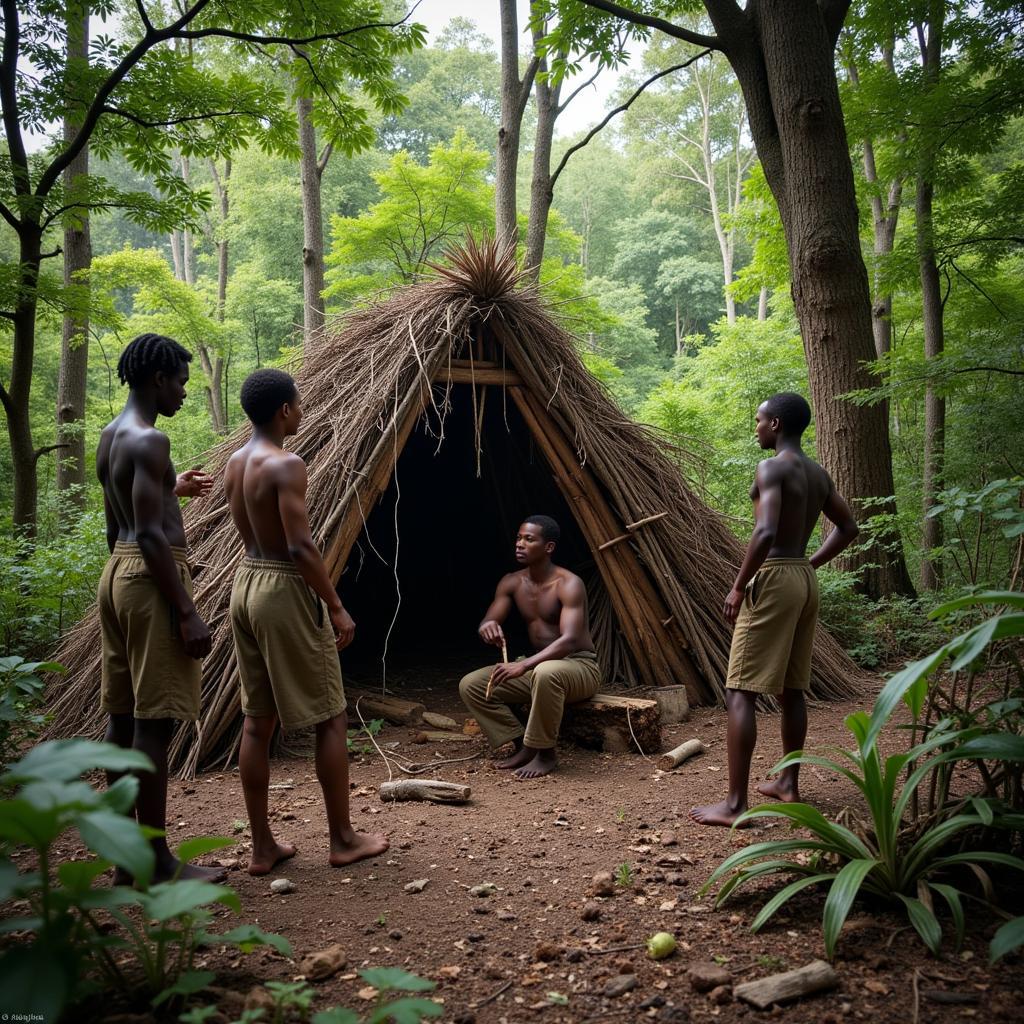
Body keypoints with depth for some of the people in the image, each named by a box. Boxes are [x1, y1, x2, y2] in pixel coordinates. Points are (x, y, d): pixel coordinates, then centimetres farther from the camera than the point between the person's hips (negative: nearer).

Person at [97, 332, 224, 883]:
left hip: (117, 573, 10)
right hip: (152, 579, -10)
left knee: (123, 715, 12)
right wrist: (187, 612, -20)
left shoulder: (110, 437, 15)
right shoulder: (149, 441, -15)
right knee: (154, 720, -4)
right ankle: (157, 863, 5)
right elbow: (151, 535, -21)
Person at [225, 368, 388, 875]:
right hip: (285, 591, -9)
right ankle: (343, 839, 15)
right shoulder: (287, 465, -17)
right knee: (331, 718, 5)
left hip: (245, 584, 9)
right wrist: (337, 608, -16)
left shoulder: (234, 463, 9)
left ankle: (262, 846, 20)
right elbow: (301, 547, -21)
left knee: (257, 720, 12)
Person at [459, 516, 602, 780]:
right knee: (470, 685, -7)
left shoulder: (569, 585, -20)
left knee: (546, 673, -42)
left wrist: (523, 665, -42)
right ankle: (524, 746, -2)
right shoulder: (511, 583, 1)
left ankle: (546, 753, -19)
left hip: (580, 667, -7)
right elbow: (486, 624, 1)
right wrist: (488, 627, -26)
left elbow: (569, 640, -31)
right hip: (539, 667, 7)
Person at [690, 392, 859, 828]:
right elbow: (848, 527, 22)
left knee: (740, 692, -7)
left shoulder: (772, 469, -13)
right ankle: (789, 783, 28)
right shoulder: (818, 474, 14)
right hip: (804, 581, 9)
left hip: (773, 580, -9)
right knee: (792, 689, 17)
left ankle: (735, 803, -7)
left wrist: (738, 586, -17)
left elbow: (765, 532, -25)